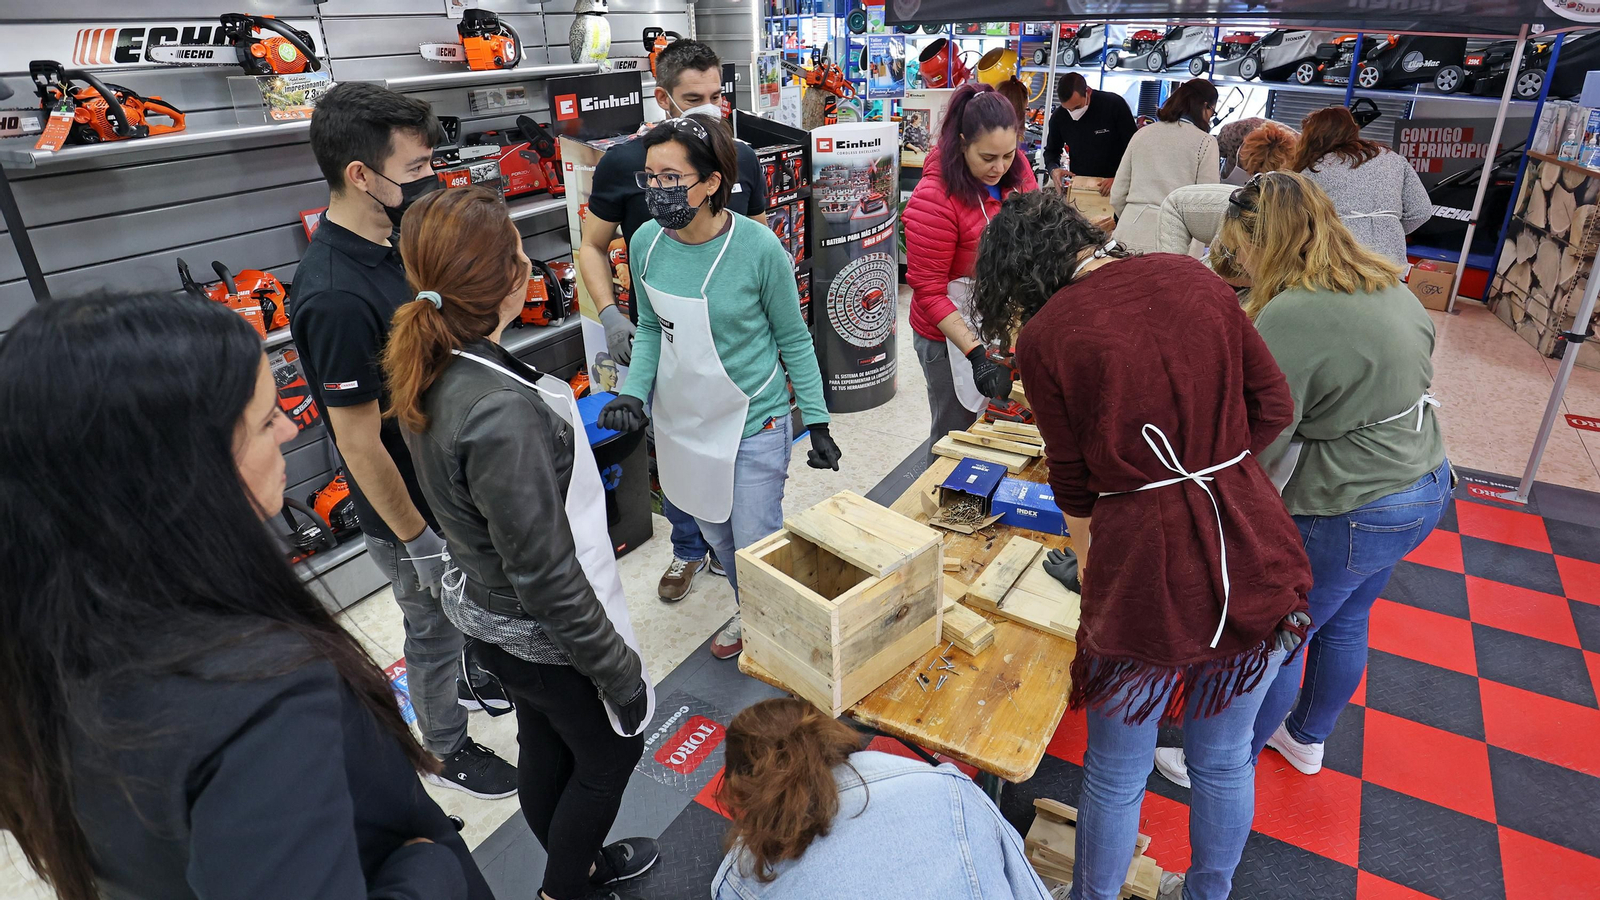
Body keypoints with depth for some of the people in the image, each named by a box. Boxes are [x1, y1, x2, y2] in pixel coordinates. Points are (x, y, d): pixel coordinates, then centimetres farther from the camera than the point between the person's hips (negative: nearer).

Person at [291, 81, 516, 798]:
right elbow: (360, 444, -26)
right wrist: (418, 541, -18)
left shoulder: (388, 244, -2)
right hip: (411, 509, -8)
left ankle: (466, 681, 55)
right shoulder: (335, 296, -32)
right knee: (435, 628, 14)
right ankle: (449, 749, 38)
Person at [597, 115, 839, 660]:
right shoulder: (647, 243, -7)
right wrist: (634, 392, -9)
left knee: (755, 544, 5)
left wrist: (817, 422, -8)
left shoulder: (758, 247, -20)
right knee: (713, 531, 22)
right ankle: (746, 613, 49)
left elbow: (794, 340, -9)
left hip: (753, 422, -5)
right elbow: (651, 328, 7)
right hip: (682, 417, 5)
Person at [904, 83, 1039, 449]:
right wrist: (975, 354, -27)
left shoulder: (1016, 169, -4)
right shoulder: (934, 198, -22)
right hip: (954, 334, -5)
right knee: (959, 434, 8)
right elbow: (929, 292, -20)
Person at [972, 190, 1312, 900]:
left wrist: (1085, 557, 20)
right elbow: (1273, 406, 7)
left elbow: (1073, 480, 1)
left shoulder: (1044, 336, -9)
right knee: (1226, 762, 27)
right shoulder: (1189, 276, 2)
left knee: (1115, 780, 20)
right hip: (1256, 555, 5)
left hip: (1146, 570, -5)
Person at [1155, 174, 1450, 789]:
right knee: (1343, 624, 26)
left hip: (1350, 514, -9)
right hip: (1426, 486, 9)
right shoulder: (1390, 288, 3)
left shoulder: (1290, 316, -26)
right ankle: (1306, 739, 48)